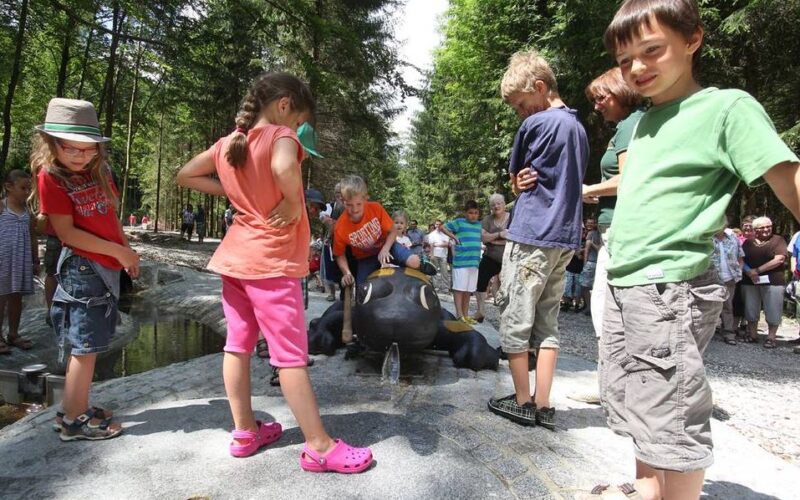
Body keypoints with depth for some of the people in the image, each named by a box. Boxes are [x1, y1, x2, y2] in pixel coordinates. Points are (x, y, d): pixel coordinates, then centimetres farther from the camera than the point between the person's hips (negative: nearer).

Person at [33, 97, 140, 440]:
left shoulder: (98, 172, 9)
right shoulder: (50, 177, -11)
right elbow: (67, 233, -15)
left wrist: (129, 251, 9)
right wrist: (118, 251, -15)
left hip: (107, 268, 7)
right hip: (84, 269, -7)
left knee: (91, 344, 15)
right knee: (86, 347, 0)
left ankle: (73, 408, 30)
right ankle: (75, 421, 14)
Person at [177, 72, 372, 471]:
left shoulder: (227, 143, 11)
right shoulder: (280, 135, -12)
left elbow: (185, 176, 19)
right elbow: (285, 168, -36)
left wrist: (230, 192, 12)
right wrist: (293, 204, -18)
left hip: (234, 258, 8)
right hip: (271, 263, -8)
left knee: (238, 345, 13)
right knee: (291, 355, -4)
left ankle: (244, 432, 25)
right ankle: (319, 446, 6)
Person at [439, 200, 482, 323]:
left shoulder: (479, 225, 13)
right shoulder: (459, 222, -3)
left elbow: (482, 238, 29)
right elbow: (442, 227, 1)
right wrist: (454, 237, -5)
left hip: (474, 262, 6)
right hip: (461, 261, -6)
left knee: (469, 290, 11)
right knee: (459, 289, -1)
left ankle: (465, 315, 19)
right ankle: (459, 315, 3)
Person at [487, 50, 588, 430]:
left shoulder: (535, 124, -9)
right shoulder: (578, 128, 16)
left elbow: (515, 177, 1)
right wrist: (532, 180, 5)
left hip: (530, 236, -8)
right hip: (566, 237, 8)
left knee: (515, 321, 3)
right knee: (547, 322, 10)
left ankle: (523, 401, 12)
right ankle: (543, 406, 13)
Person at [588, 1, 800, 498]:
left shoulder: (727, 107, -7)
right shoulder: (642, 121, 15)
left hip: (669, 289, -8)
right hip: (622, 286, 9)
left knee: (671, 413, -1)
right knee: (631, 400, 19)